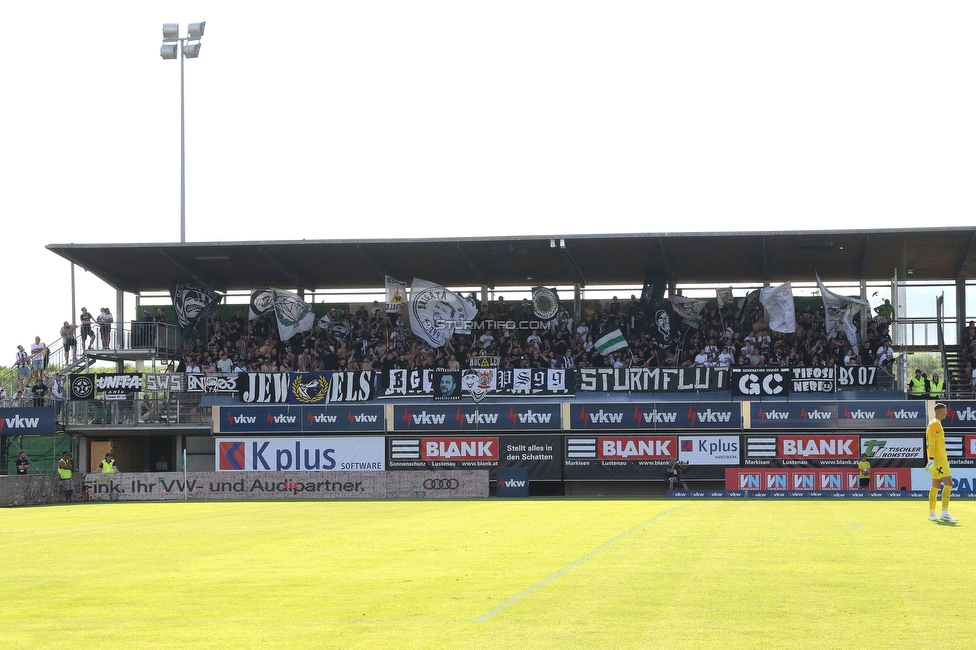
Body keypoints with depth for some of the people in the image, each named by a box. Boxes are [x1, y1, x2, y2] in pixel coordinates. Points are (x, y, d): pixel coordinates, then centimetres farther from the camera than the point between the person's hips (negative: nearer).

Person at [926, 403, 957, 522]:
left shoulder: (933, 424, 20)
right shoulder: (935, 424, -11)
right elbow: (932, 442, -18)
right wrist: (931, 459, -24)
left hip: (938, 459, 11)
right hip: (939, 459, -11)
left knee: (936, 486, 11)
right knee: (948, 484, -15)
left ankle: (932, 514, 13)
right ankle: (944, 513, -22)